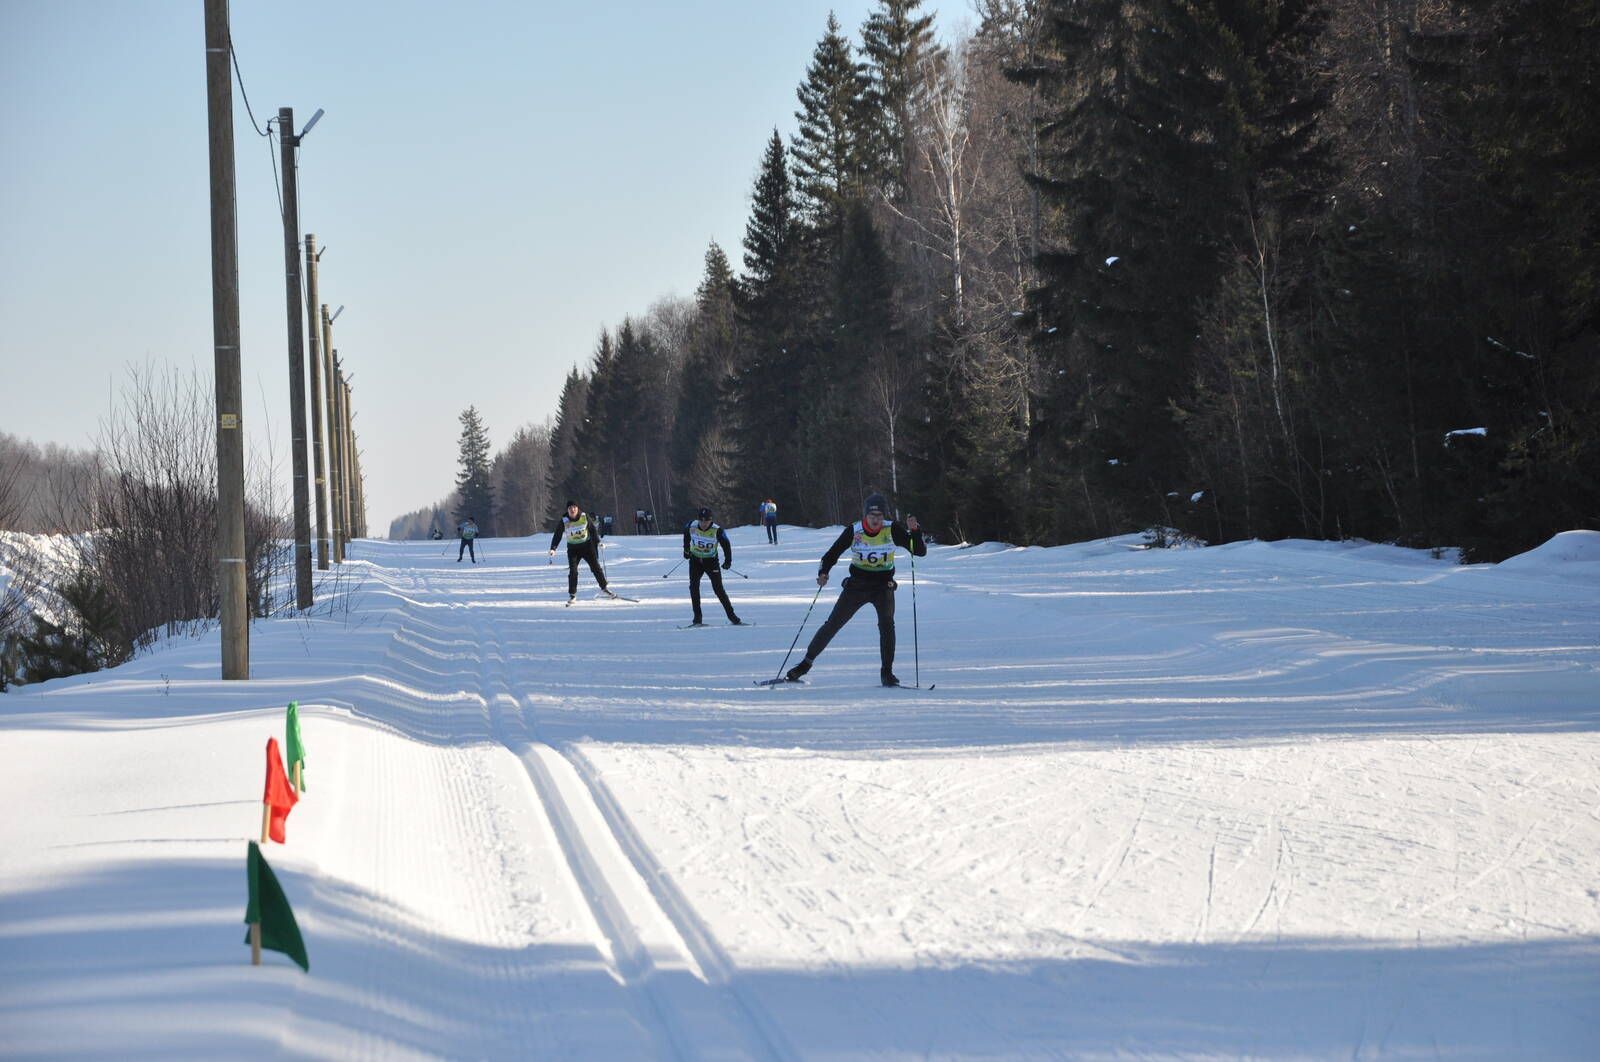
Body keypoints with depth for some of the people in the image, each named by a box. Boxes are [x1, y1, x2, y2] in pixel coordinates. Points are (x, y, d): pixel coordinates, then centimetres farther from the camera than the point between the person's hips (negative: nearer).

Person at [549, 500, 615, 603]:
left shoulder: (585, 517, -9)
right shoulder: (564, 521, -11)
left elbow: (593, 529, 2)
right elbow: (557, 535, -7)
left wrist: (598, 542, -2)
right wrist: (553, 548, -17)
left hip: (587, 545, 1)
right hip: (573, 548, -1)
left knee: (596, 567, 2)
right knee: (573, 571, -10)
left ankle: (604, 588, 17)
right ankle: (572, 594, -1)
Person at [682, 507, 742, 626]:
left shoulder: (717, 531, -21)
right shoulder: (691, 526, -13)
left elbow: (726, 544, -8)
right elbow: (686, 535, 10)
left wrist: (728, 560, -16)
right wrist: (686, 550, 21)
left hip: (711, 561, -2)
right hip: (695, 560, 2)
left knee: (718, 589, -6)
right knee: (693, 586, -12)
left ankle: (732, 617, 1)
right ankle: (697, 618, -8)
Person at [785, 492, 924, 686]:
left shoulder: (892, 530, -11)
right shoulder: (854, 531, -11)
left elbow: (920, 551, -14)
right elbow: (832, 554, -5)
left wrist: (915, 531, -31)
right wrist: (823, 572, -23)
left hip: (883, 586, -1)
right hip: (857, 584, 1)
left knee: (886, 624, -22)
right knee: (832, 624, 1)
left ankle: (887, 672, -13)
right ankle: (807, 662, 16)